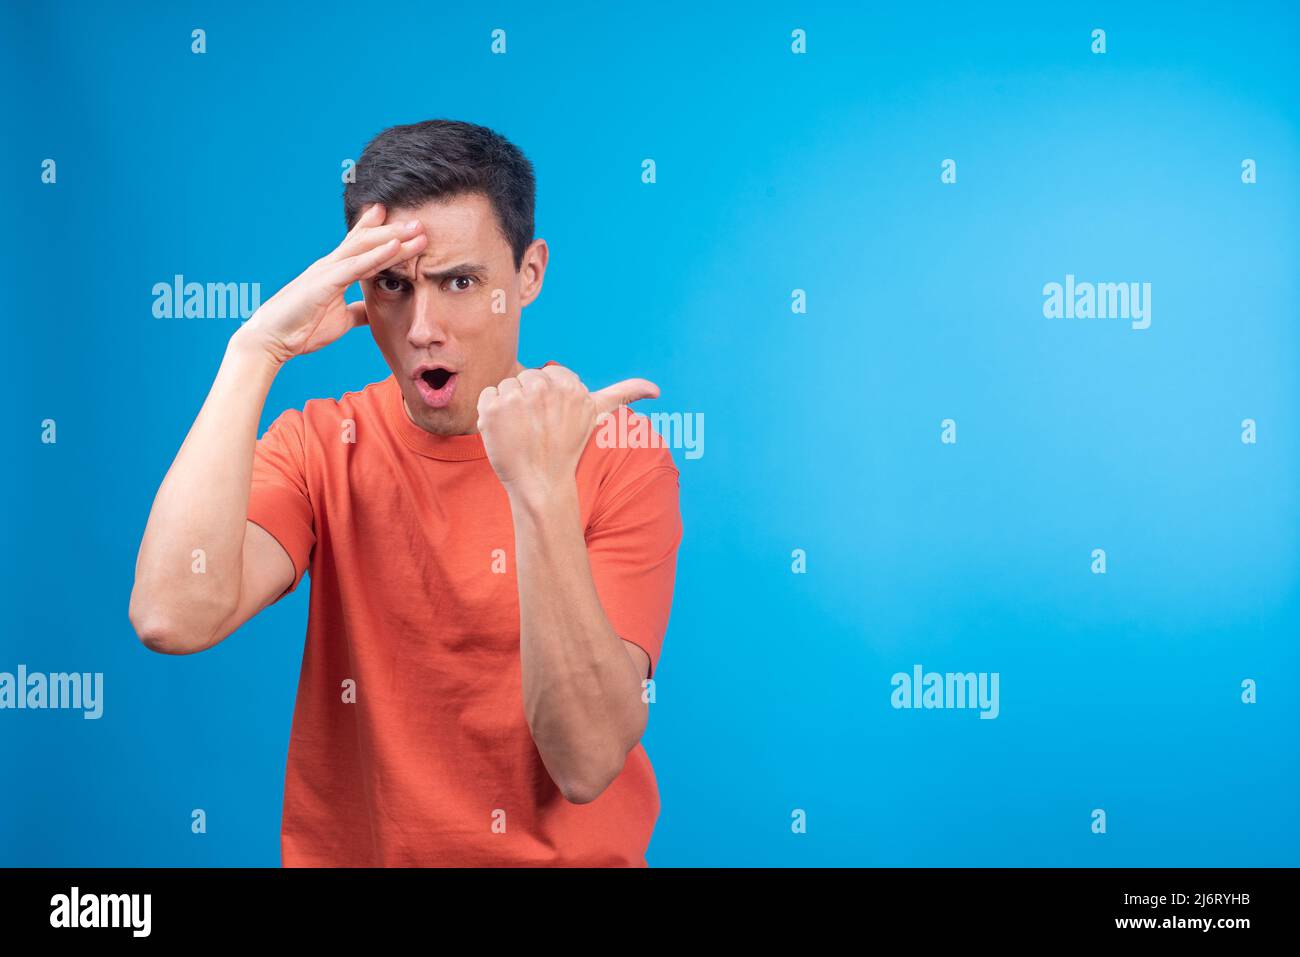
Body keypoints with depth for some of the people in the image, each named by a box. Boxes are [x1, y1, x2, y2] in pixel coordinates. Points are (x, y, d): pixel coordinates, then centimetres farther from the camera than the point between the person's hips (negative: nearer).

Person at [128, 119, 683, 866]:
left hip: (571, 850, -2)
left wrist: (542, 490, -27)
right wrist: (254, 351, -18)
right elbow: (173, 619, -20)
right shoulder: (321, 446, -2)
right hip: (349, 848, 3)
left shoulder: (622, 460, -8)